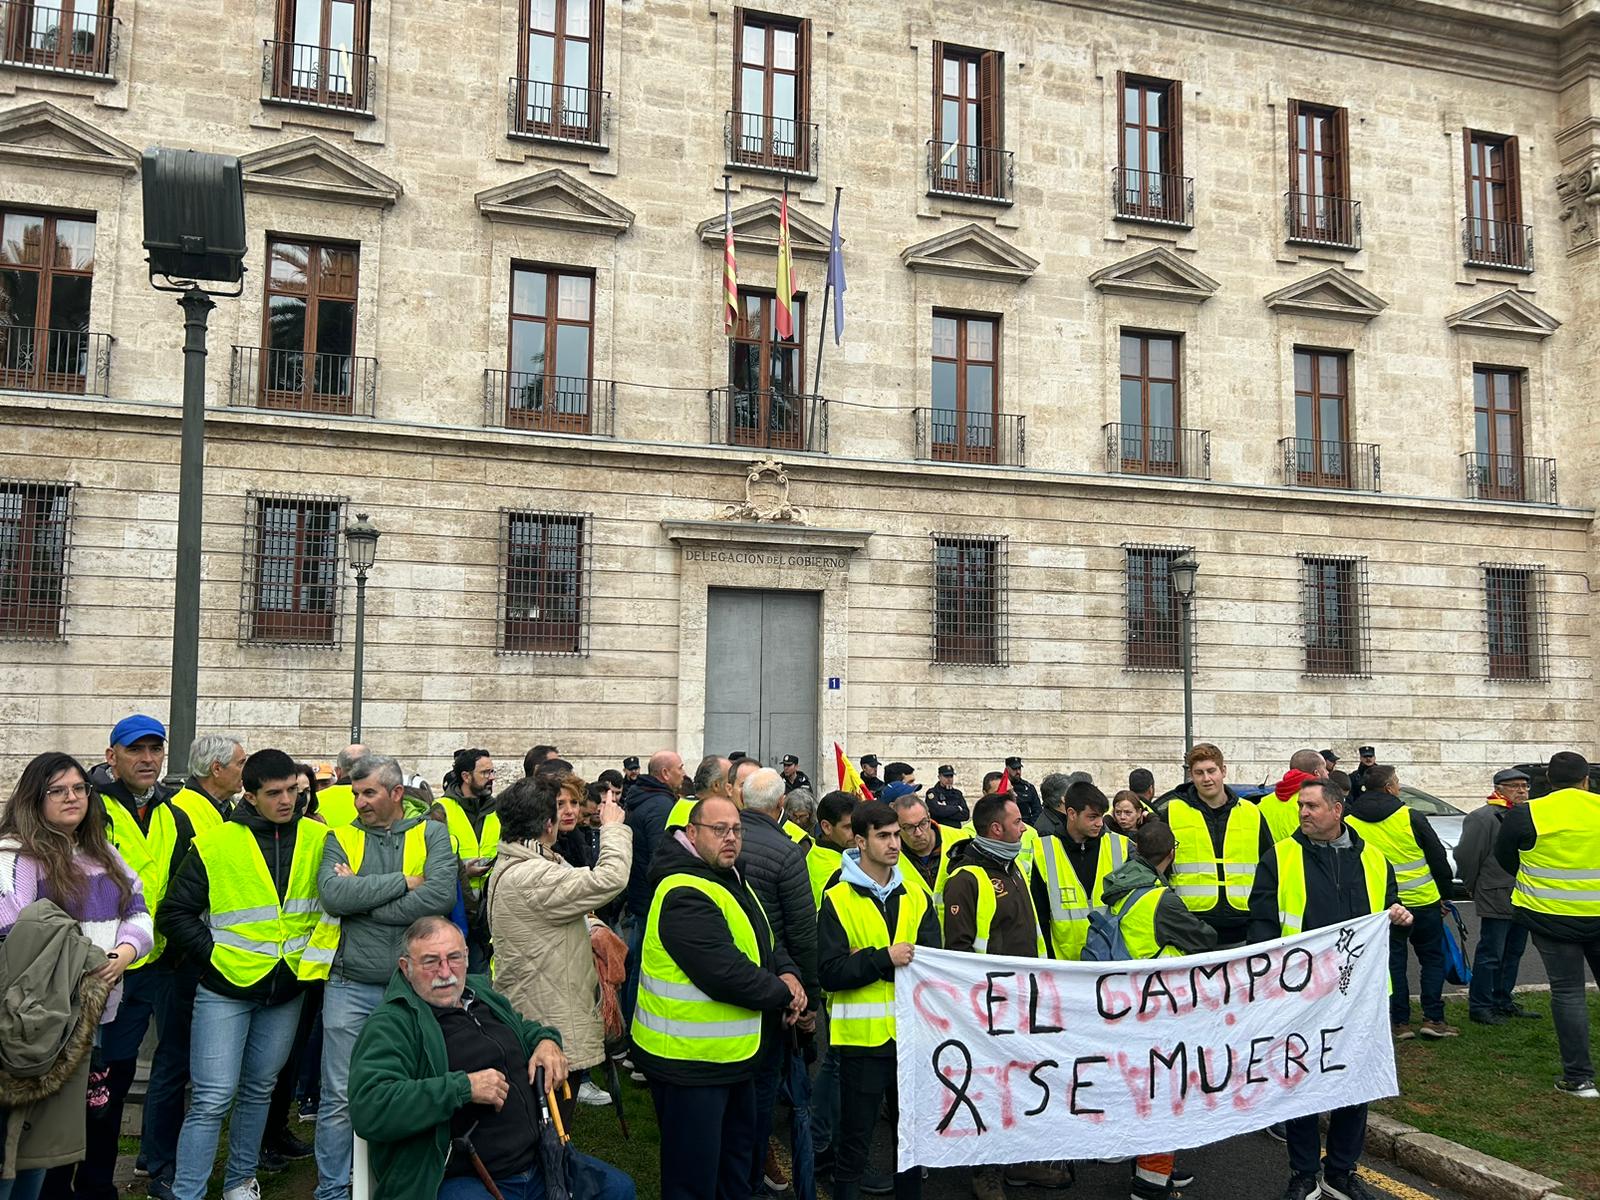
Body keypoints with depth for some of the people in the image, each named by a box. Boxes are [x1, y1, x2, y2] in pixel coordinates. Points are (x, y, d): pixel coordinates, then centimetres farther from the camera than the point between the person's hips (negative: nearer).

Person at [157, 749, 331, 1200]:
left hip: (286, 991, 3)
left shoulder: (318, 839, -2)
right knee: (213, 1098, -5)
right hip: (226, 989, -3)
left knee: (259, 1091, 16)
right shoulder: (215, 843, -10)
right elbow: (174, 913, -4)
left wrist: (316, 955, 0)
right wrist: (214, 953, -9)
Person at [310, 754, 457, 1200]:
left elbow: (441, 895, -16)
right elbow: (332, 894, -14)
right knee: (339, 1096, 6)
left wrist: (361, 900, -13)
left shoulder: (431, 834, 1)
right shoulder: (340, 839, 5)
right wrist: (404, 881, -14)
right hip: (350, 986, 0)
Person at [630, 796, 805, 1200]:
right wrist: (783, 994, -15)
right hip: (691, 1062, -10)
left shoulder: (729, 880, 10)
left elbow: (764, 941, 15)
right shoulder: (685, 895, -24)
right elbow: (724, 974, -30)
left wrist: (787, 974, -6)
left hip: (733, 1056, 10)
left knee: (738, 1156, 24)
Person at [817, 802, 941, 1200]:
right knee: (855, 1140, 7)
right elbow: (830, 973, -16)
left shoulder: (917, 898, 5)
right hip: (863, 1036, -4)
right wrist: (884, 958, -25)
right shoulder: (837, 901, -8)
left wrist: (867, 962, -16)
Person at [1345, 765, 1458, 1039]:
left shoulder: (1350, 822, -3)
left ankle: (1400, 1022, 10)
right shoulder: (1411, 817, -10)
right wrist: (1444, 893, 10)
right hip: (1423, 902, -2)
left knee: (1393, 962, 10)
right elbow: (1438, 858, -3)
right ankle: (1433, 1019, 10)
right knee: (1432, 959, 13)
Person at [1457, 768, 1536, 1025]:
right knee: (1491, 954, -5)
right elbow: (1466, 856, -14)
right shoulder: (1483, 818, -14)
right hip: (1497, 902, -8)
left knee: (1513, 953, 16)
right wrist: (1475, 889, -4)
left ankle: (1503, 1001, 29)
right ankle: (1480, 1007, 2)